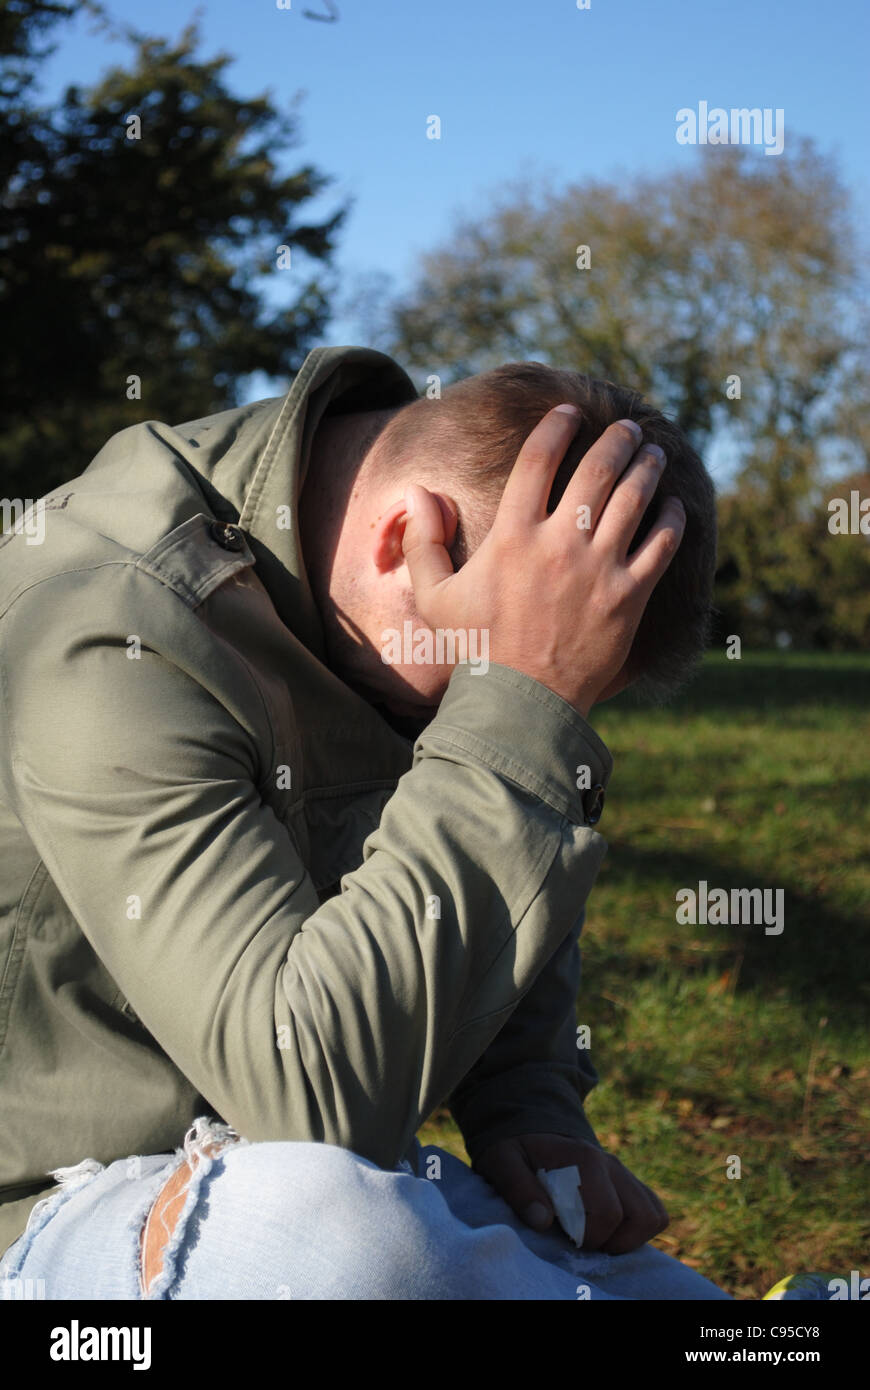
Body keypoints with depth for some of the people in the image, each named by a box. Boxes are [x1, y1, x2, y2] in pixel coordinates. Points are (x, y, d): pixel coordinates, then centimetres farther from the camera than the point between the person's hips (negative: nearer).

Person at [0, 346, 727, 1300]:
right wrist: (522, 708, -33)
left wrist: (530, 1107, -3)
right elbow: (312, 1081, -35)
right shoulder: (111, 643, -27)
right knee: (333, 1235, -39)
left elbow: (503, 896, 16)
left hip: (338, 1175, 6)